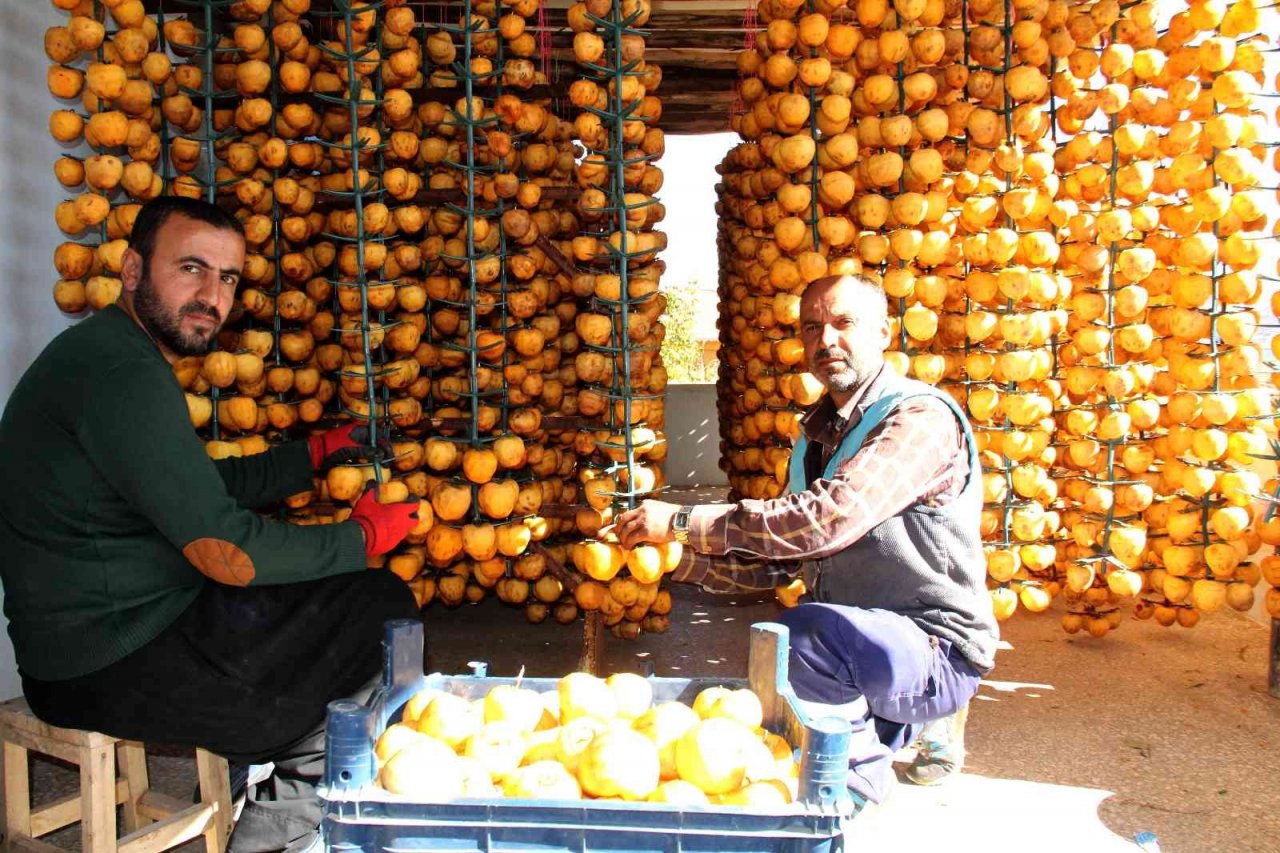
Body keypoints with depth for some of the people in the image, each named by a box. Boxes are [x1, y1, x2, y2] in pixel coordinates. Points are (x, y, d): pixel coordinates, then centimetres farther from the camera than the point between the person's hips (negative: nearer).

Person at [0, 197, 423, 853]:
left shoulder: (116, 358, 11)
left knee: (371, 599, 13)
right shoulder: (119, 372, -23)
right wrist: (362, 539, -10)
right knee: (385, 614, -5)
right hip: (110, 669, -10)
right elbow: (227, 553, -24)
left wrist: (316, 452, 15)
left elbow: (205, 487, 19)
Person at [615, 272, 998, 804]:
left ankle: (860, 782, -8)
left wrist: (683, 520, -29)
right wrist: (681, 559, -7)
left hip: (937, 646, -8)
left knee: (803, 631, -35)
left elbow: (829, 518, -32)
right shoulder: (818, 434, 10)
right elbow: (782, 560, 8)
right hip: (854, 642, 9)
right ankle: (909, 726, 22)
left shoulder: (921, 418, -17)